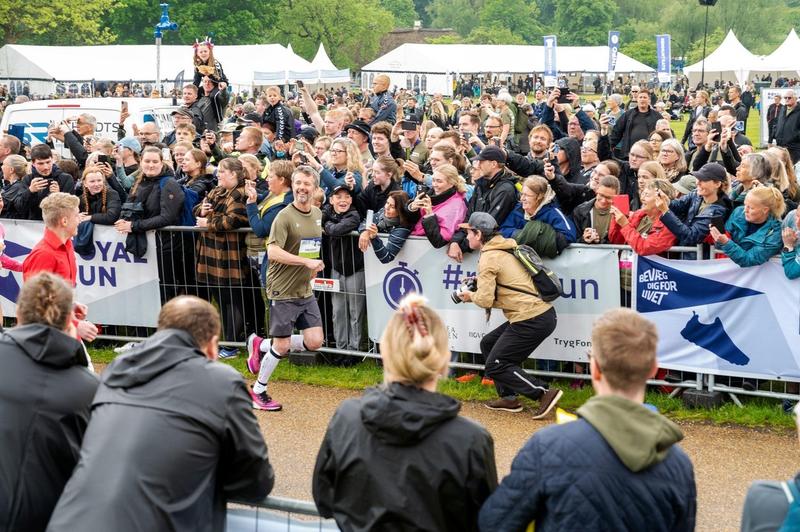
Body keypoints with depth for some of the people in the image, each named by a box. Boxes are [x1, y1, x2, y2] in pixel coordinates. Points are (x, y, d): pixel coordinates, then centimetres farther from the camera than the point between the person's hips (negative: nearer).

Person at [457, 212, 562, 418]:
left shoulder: (489, 258, -10)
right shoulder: (506, 249, 17)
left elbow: (485, 300, -14)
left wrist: (471, 296, 7)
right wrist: (478, 286, 13)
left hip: (532, 321, -9)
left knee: (495, 366, -3)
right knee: (488, 344, 20)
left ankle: (545, 393, -8)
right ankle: (509, 398, 19)